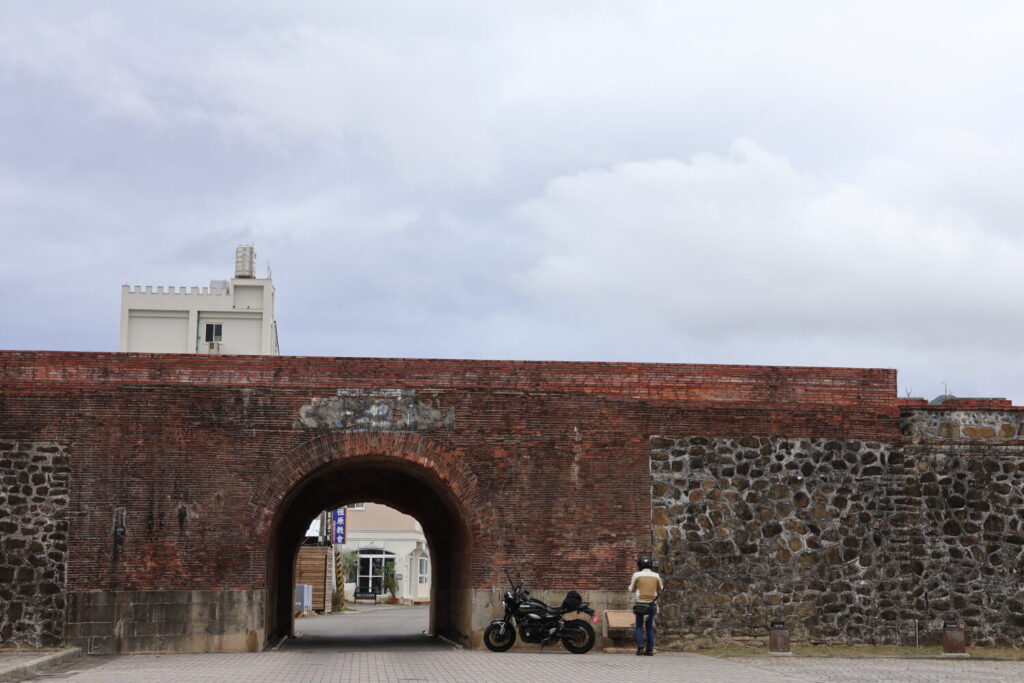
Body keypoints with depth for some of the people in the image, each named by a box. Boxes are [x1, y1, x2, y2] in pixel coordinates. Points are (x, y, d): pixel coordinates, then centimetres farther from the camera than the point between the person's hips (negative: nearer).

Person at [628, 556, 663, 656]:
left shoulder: (637, 575, -5)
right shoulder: (656, 576, 2)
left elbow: (631, 589, 4)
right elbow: (660, 589, 15)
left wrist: (631, 584, 24)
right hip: (652, 605, 2)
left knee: (639, 626, 7)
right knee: (650, 627, 10)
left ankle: (640, 647, -7)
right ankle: (650, 649, 6)